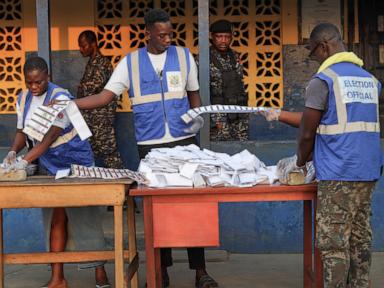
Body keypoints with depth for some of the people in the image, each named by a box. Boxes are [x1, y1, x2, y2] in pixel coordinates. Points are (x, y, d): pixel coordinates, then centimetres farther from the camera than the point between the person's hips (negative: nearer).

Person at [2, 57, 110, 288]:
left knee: (84, 218, -4)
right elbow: (22, 131, 8)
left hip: (74, 164, -6)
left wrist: (25, 161, -38)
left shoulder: (60, 97, -19)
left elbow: (51, 136, -28)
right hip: (49, 167, 6)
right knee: (56, 220, 6)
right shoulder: (24, 99, 2)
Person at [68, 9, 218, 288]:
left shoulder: (184, 56, 6)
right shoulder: (130, 62, 4)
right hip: (150, 145, 0)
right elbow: (105, 96, -1)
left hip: (184, 141, 0)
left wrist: (198, 118, -1)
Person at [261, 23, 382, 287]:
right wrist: (281, 115, 24)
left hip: (338, 174, -7)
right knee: (360, 238, 11)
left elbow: (307, 133, -6)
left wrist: (299, 162, 14)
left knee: (333, 243, -2)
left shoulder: (323, 80, -9)